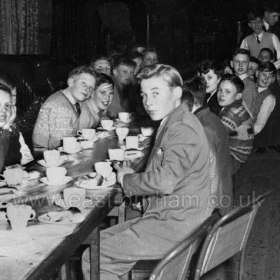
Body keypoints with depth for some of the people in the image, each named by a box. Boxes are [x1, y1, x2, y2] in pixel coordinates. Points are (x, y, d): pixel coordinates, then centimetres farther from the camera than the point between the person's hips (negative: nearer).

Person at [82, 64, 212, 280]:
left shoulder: (183, 128, -19)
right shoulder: (173, 123, 15)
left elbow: (165, 181, -29)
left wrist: (127, 179, -12)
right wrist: (133, 176, 4)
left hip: (175, 226, -10)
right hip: (168, 217, 10)